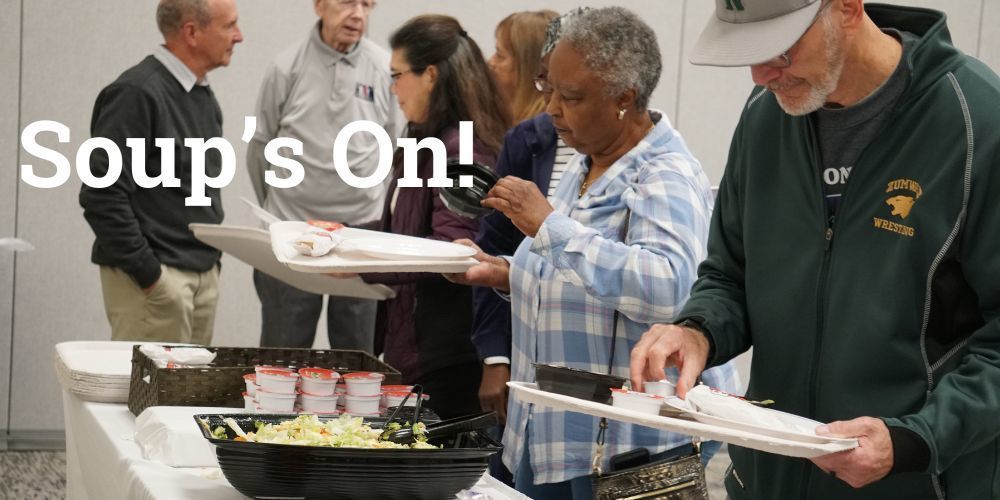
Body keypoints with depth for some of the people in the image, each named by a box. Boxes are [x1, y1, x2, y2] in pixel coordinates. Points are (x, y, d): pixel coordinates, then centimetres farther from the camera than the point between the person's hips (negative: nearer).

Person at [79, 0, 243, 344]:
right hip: (154, 277, -8)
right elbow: (102, 196, -18)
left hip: (204, 274, 8)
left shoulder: (203, 95, 13)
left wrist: (211, 260, 15)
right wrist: (148, 274, -17)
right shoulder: (137, 93, -14)